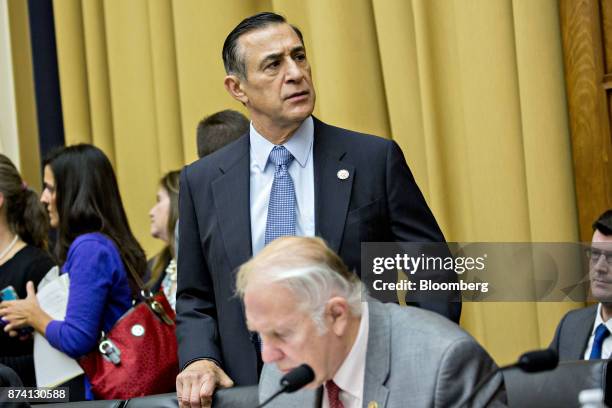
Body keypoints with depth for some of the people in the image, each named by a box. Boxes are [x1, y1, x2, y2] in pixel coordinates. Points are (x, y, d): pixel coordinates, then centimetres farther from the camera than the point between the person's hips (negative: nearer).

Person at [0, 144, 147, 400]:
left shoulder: (89, 248, -15)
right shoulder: (115, 243, 12)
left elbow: (76, 340, -21)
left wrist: (34, 317, -4)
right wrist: (32, 327, 11)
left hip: (93, 390, -9)